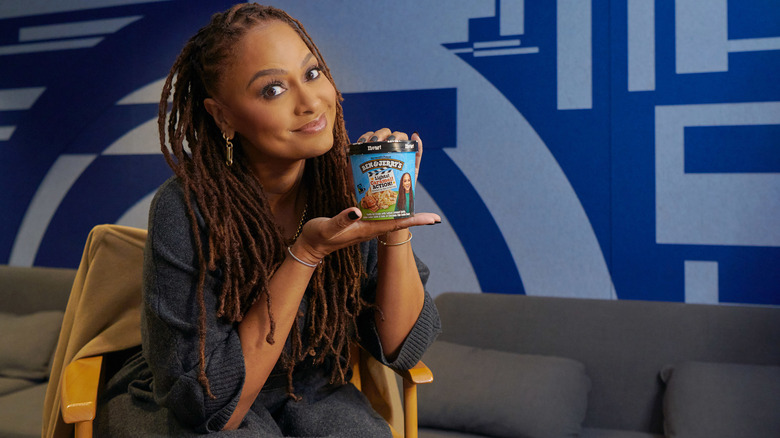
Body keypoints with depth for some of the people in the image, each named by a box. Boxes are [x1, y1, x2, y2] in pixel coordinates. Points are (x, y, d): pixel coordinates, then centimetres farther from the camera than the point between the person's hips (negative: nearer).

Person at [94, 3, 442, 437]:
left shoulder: (345, 187, -14)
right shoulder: (185, 210, -24)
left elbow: (400, 348, -11)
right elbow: (207, 403, -24)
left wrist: (395, 223, -26)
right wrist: (307, 251, -31)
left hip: (311, 395, 2)